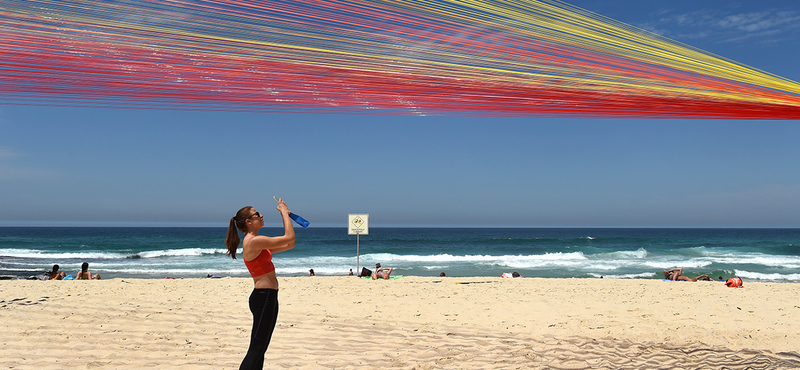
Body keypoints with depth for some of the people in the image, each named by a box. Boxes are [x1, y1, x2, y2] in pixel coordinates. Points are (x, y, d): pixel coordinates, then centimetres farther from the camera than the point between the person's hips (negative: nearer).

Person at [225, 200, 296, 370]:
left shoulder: (257, 242, 14)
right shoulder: (253, 241, -17)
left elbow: (289, 245, 19)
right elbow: (289, 237, -19)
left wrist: (285, 216, 15)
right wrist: (284, 212, -7)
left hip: (268, 297, 10)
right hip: (263, 297, -10)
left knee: (260, 349, 13)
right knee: (256, 349, -10)